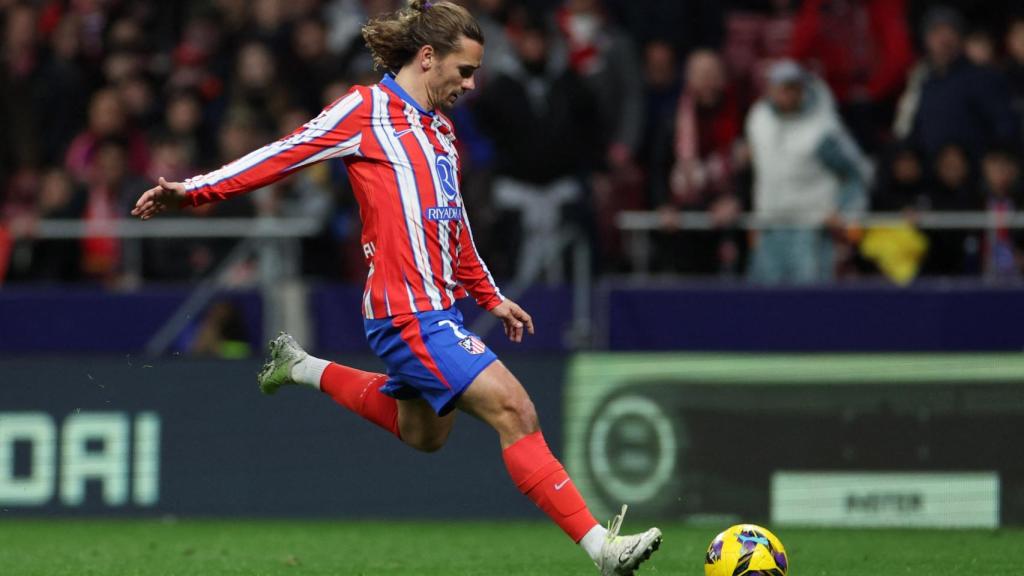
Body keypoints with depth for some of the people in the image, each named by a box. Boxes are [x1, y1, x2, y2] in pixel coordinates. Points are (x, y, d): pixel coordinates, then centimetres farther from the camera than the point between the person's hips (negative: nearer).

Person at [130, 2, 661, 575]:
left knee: (422, 434, 24)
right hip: (409, 312, -10)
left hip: (441, 306, 10)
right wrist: (190, 191, -11)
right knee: (514, 410, -17)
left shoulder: (440, 129, 19)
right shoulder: (366, 109, -6)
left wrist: (490, 296, 30)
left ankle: (302, 368, 40)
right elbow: (283, 156, -6)